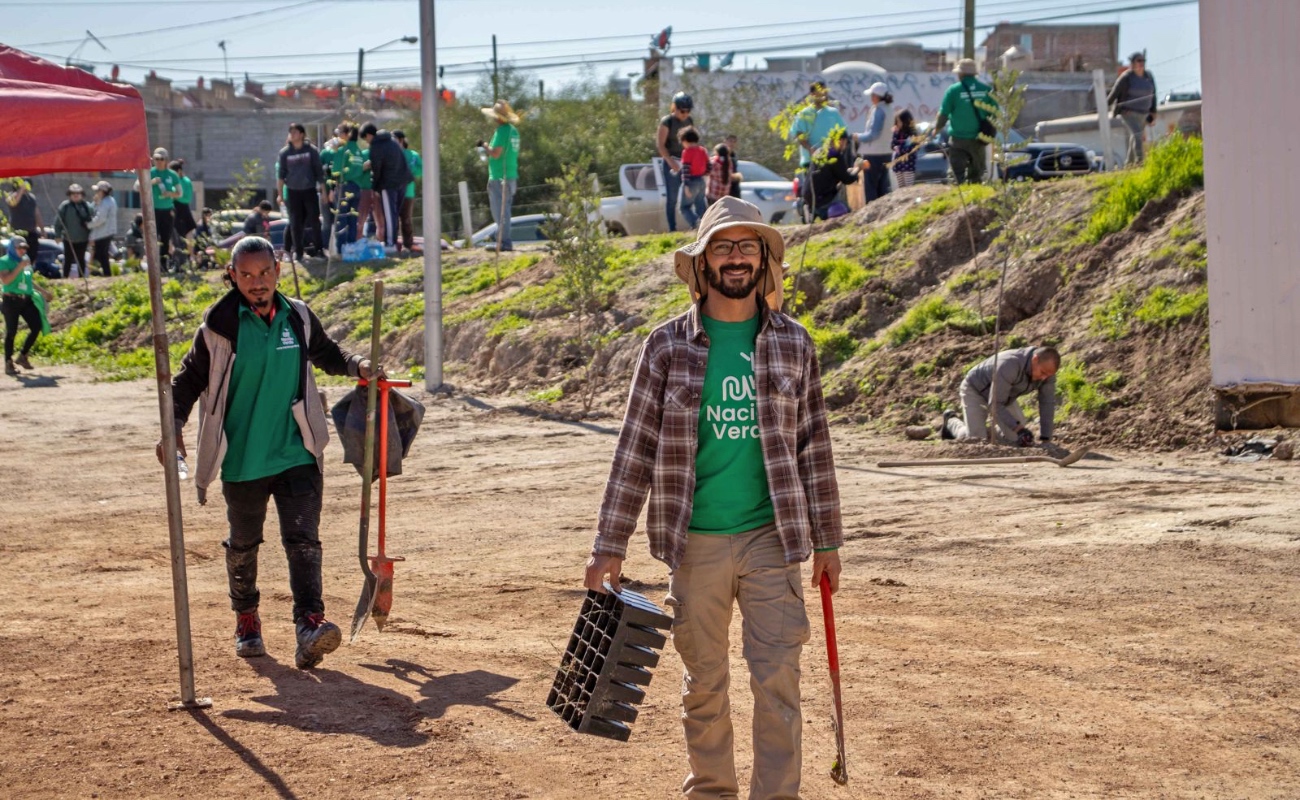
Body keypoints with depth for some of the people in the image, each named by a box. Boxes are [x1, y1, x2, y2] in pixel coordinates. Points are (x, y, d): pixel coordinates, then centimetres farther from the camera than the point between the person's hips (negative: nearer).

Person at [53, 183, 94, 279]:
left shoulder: (87, 206, -1)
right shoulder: (64, 206, -5)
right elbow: (58, 222, -2)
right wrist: (58, 235, -5)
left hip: (83, 239, 1)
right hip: (69, 239, -1)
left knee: (81, 260, 11)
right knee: (68, 260, 7)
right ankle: (65, 277, 16)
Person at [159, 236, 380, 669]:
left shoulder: (298, 317, 3)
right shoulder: (220, 324, -5)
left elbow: (327, 353, 21)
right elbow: (189, 378, 3)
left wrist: (357, 366, 1)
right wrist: (173, 428, -8)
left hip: (296, 454, 1)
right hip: (241, 458, -1)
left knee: (303, 539, -12)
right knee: (243, 543, 14)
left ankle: (309, 625, -20)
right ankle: (246, 619, 34)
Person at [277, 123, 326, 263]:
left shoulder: (311, 150, 0)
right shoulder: (284, 153, 1)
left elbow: (319, 171, 4)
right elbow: (280, 175, 5)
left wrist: (323, 190, 2)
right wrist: (280, 194, 1)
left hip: (310, 190, 0)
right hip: (293, 192, 0)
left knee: (314, 221, 0)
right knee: (296, 223, 1)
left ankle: (318, 248, 11)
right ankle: (297, 252, 8)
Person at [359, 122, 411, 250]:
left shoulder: (375, 147, -11)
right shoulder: (392, 140, 12)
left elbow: (376, 169, -9)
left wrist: (375, 188, 2)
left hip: (389, 183, -8)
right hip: (402, 181, 8)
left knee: (389, 214, -3)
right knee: (395, 212, 14)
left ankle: (390, 243, -3)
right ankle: (393, 240, 18)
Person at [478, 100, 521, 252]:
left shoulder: (502, 131, -16)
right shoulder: (513, 130, 12)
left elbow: (496, 153, -23)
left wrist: (485, 145, -8)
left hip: (499, 178, -9)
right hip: (511, 177, 9)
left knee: (500, 212, -5)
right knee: (504, 210, 16)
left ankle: (504, 242, -5)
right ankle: (504, 241, 21)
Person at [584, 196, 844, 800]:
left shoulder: (793, 343, 4)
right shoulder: (668, 345, 0)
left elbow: (814, 447, 8)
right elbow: (636, 449, 1)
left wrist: (826, 541, 7)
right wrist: (609, 545, -3)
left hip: (772, 540, 0)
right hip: (695, 541, 0)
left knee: (778, 681, -4)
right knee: (703, 683, 10)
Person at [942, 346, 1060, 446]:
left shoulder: (1047, 368, -23)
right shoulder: (1009, 365, -42)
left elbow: (1047, 403, -15)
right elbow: (995, 404, -38)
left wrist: (1045, 439, -19)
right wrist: (1018, 428, -46)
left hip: (1002, 393, 6)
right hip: (976, 390, -6)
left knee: (1017, 439, -7)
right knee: (975, 439, -21)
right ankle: (951, 422, 11)